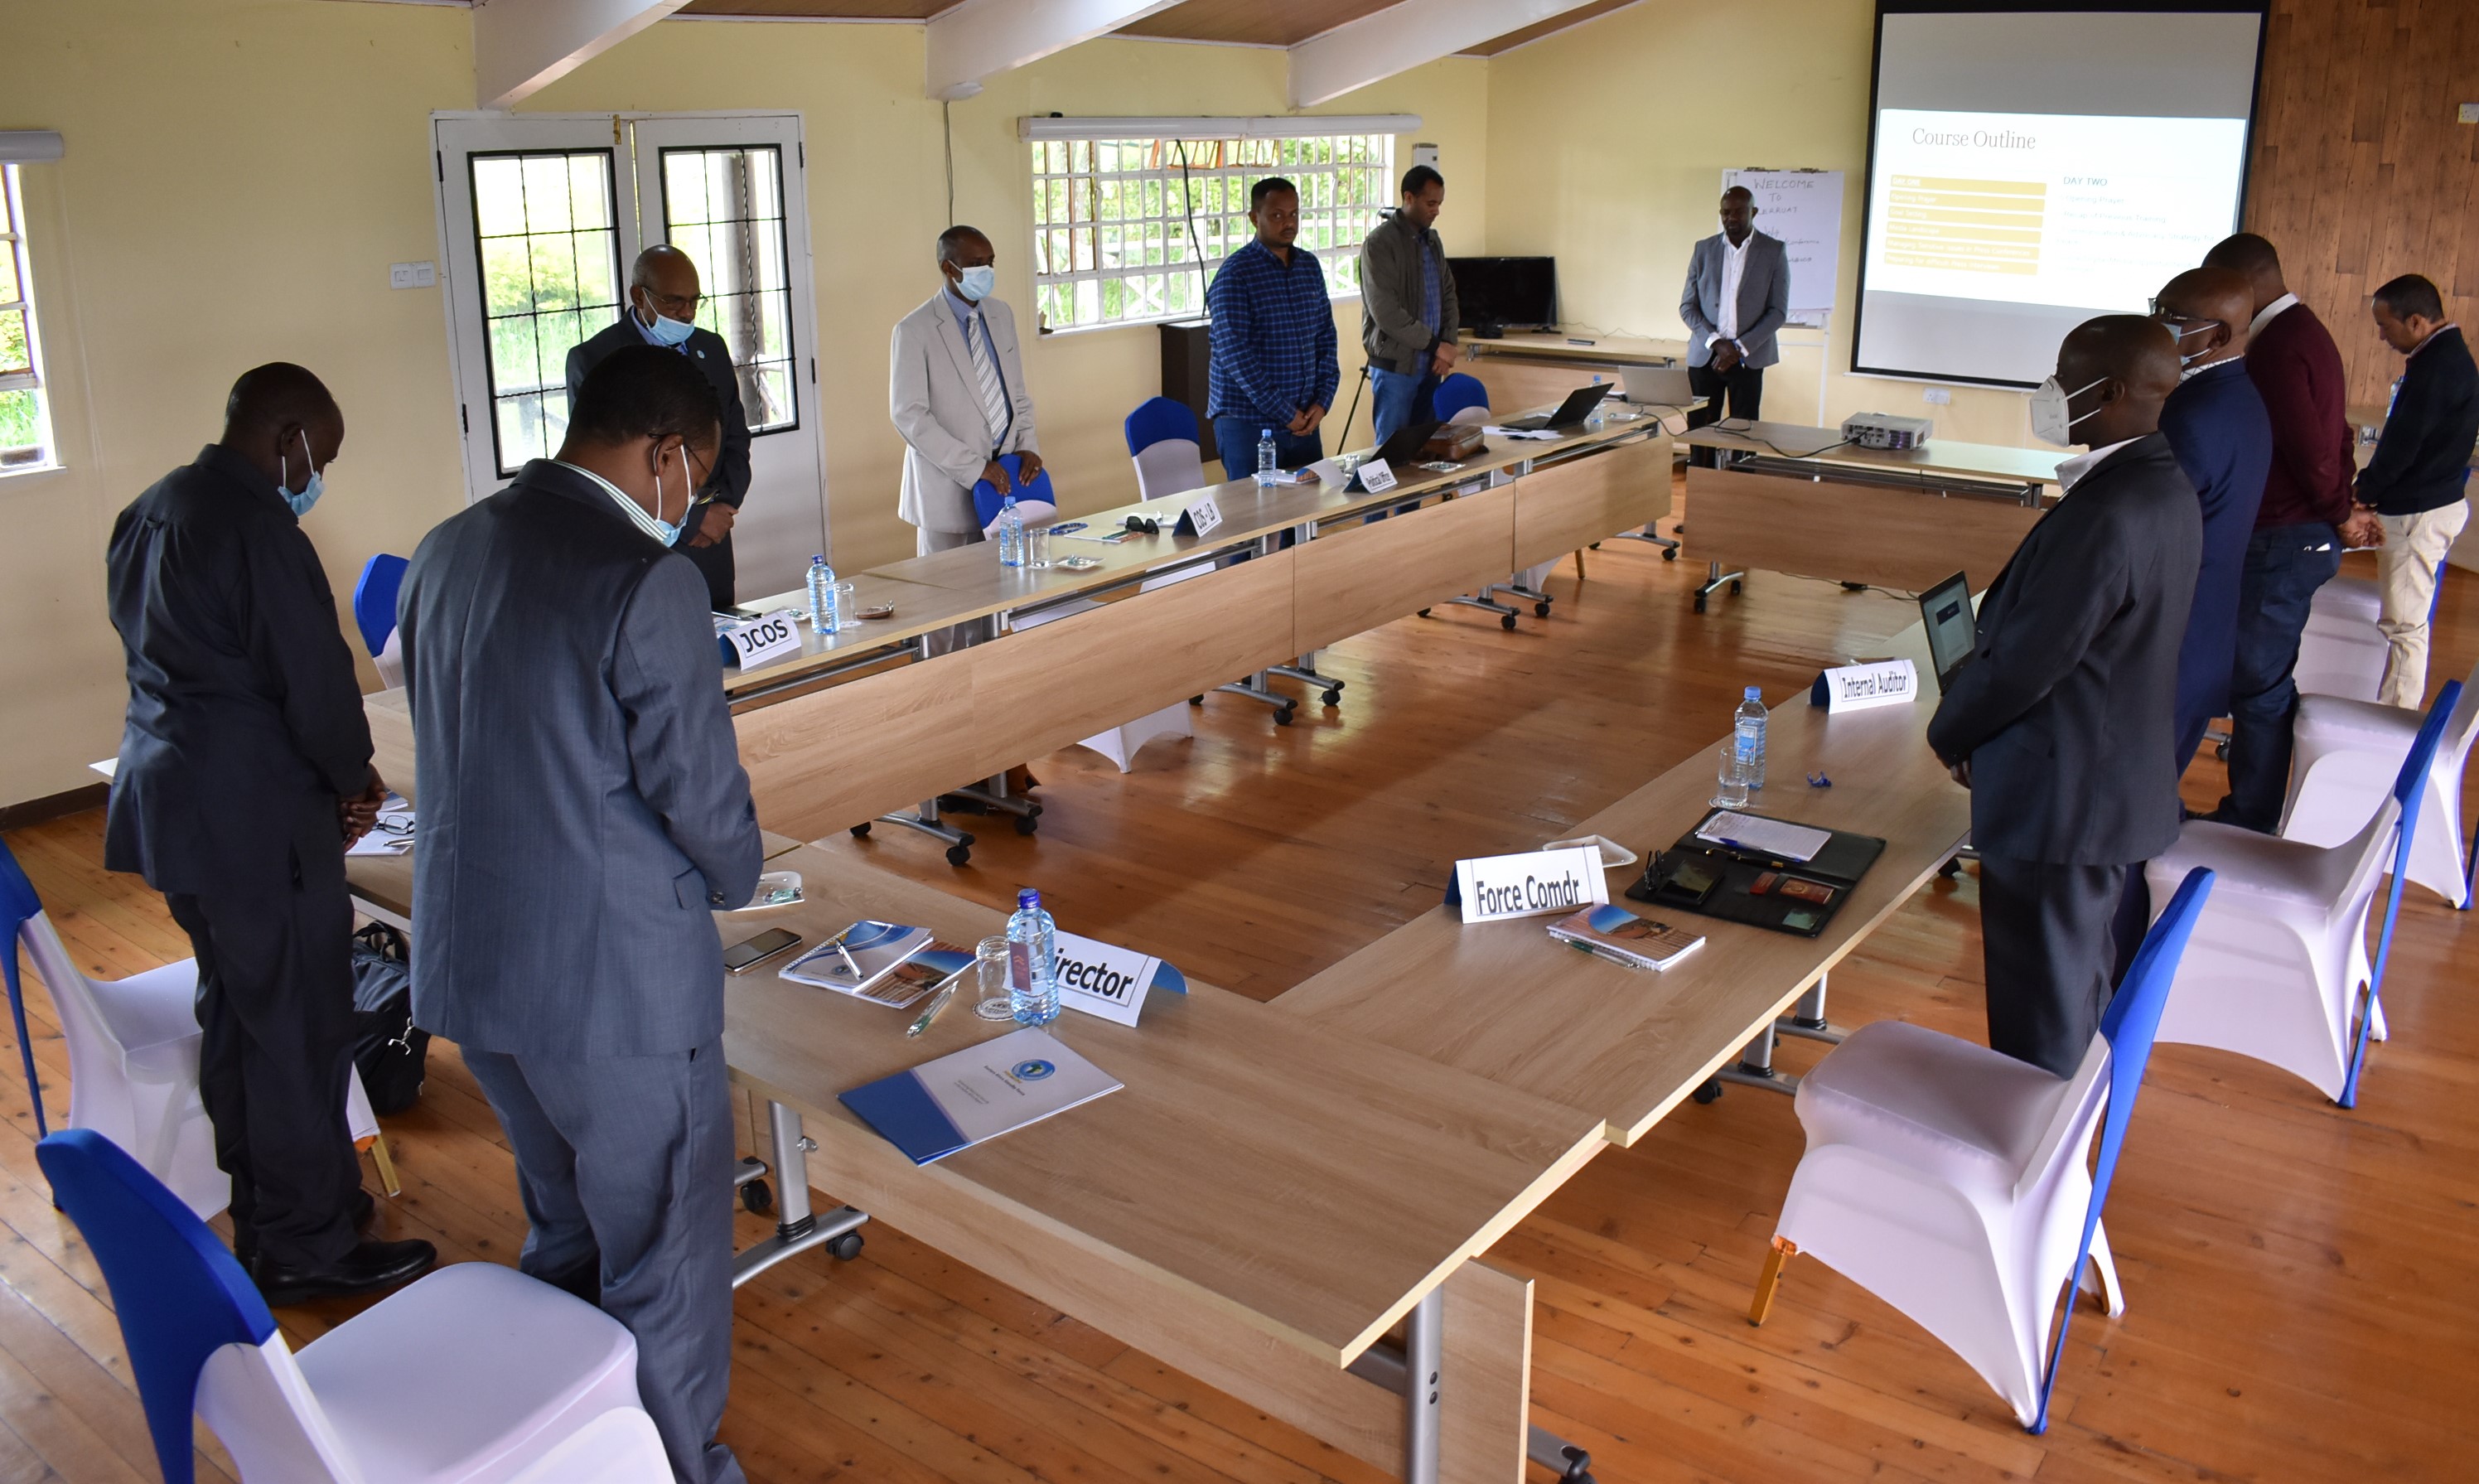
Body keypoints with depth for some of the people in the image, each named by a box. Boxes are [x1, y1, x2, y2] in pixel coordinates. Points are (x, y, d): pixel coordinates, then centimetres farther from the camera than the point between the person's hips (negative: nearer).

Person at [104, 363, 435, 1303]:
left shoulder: (149, 511, 11)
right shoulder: (257, 530, -20)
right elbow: (315, 681, -20)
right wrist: (355, 777, 0)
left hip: (170, 794, 10)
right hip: (253, 816, -10)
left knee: (235, 1012, 20)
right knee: (299, 1029, 2)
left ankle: (265, 1211, 35)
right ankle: (307, 1248, 13)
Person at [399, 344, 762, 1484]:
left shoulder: (446, 552, 5)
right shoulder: (647, 581, -20)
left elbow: (455, 748, 12)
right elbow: (701, 789, -16)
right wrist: (733, 877, 5)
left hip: (467, 962, 9)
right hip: (617, 980, -8)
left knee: (566, 1233, 27)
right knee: (662, 1266, 11)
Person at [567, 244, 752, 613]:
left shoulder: (712, 348, 12)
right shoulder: (591, 359, -7)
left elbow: (737, 437, 16)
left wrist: (725, 504, -2)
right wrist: (692, 519, -14)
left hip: (711, 551, 5)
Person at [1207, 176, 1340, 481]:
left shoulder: (1310, 266, 9)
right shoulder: (1235, 274, -10)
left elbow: (1326, 337, 12)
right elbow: (1233, 353, -18)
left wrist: (1323, 399, -1)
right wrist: (1283, 412, -17)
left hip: (1304, 421, 6)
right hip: (1247, 423, -6)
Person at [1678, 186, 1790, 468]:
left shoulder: (1774, 252, 2)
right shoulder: (1704, 249, 8)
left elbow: (1778, 311, -1)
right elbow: (1687, 306, 6)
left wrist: (1739, 347, -12)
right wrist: (1716, 342, -9)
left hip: (1748, 358, -2)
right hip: (1704, 356, 2)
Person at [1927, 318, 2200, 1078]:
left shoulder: (2103, 517, -27)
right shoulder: (2168, 490, 5)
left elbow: (2024, 661, -23)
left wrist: (1949, 733, -4)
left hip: (2059, 800, -10)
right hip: (2123, 779, 10)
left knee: (2038, 1015, 4)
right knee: (2079, 972, 25)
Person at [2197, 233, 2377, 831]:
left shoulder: (2275, 348, -19)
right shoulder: (2306, 331, 14)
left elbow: (2308, 447, -21)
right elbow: (2334, 435, 18)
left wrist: (2338, 515, -6)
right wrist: (2340, 512, 15)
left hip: (2282, 543, -10)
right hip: (2305, 536, 10)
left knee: (2257, 683, -3)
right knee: (2265, 679, 16)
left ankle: (2249, 823, 5)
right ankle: (2254, 812, 24)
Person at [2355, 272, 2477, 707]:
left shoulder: (2436, 368, -22)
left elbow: (2402, 446, -19)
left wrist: (2364, 491, -3)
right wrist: (2375, 488, 5)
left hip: (2419, 512, -10)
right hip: (2436, 500, 10)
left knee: (2404, 622, -4)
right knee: (2406, 614, 17)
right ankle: (2396, 708, 26)